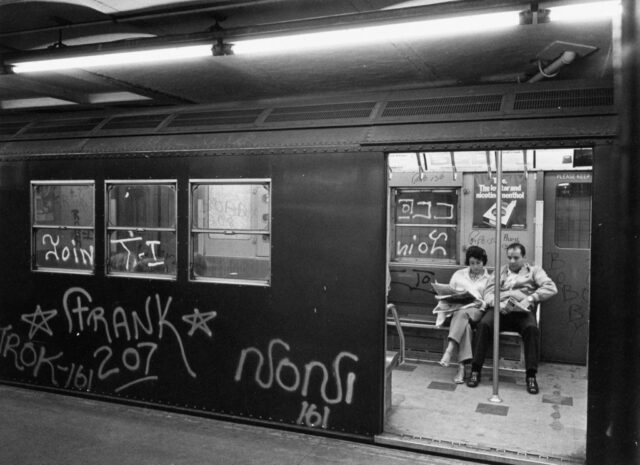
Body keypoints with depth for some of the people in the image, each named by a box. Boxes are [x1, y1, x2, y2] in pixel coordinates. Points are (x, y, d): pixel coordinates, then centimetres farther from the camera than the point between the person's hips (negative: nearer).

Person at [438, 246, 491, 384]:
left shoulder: (489, 278, 18)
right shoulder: (458, 274, 24)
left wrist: (482, 303, -14)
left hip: (476, 310, -1)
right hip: (457, 309, 1)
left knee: (462, 314, -38)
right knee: (465, 324, -35)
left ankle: (449, 350, -51)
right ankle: (461, 367, -45)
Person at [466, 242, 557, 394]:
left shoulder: (534, 270, 19)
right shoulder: (499, 271, 25)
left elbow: (551, 288, 3)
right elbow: (488, 292, 13)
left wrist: (530, 298, -14)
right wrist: (496, 303, -11)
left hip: (522, 311, -1)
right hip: (500, 309, 1)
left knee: (532, 328, -34)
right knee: (484, 324, -30)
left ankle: (531, 375, -25)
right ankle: (475, 370, -24)